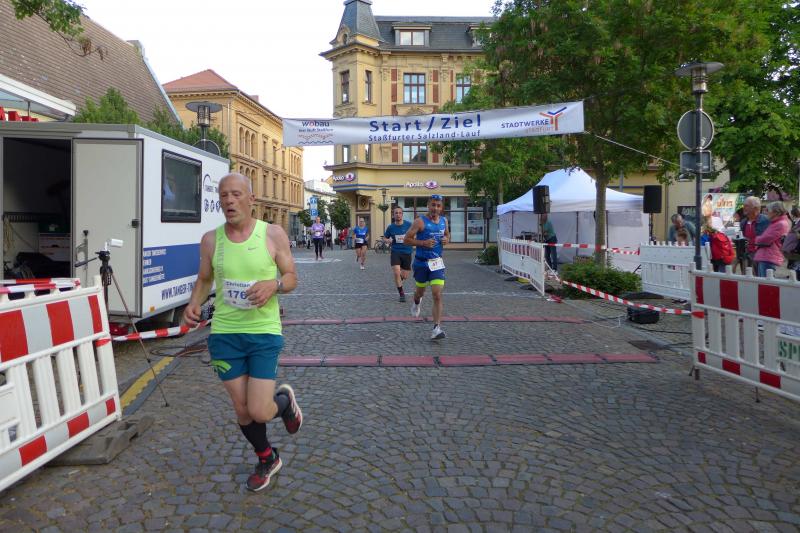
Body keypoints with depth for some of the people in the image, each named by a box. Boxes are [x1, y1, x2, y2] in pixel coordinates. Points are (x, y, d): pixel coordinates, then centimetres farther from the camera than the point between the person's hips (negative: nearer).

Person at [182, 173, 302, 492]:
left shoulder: (273, 234, -7)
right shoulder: (211, 239, -1)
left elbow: (292, 278, 0)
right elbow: (204, 279, 13)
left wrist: (274, 285, -21)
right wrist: (194, 304, -6)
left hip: (264, 333, -2)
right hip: (224, 334, 3)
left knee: (259, 412, -8)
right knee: (242, 411, 11)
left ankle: (285, 399, 30)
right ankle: (266, 459, 40)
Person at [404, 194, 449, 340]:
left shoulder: (444, 221, 5)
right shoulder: (420, 221, -11)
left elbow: (447, 235, 23)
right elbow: (406, 240, -12)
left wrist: (446, 240, 0)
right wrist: (423, 243, -22)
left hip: (437, 263, 2)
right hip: (421, 262, -2)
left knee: (437, 295, -11)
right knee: (420, 291, 18)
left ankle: (437, 328, -10)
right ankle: (417, 302, 56)